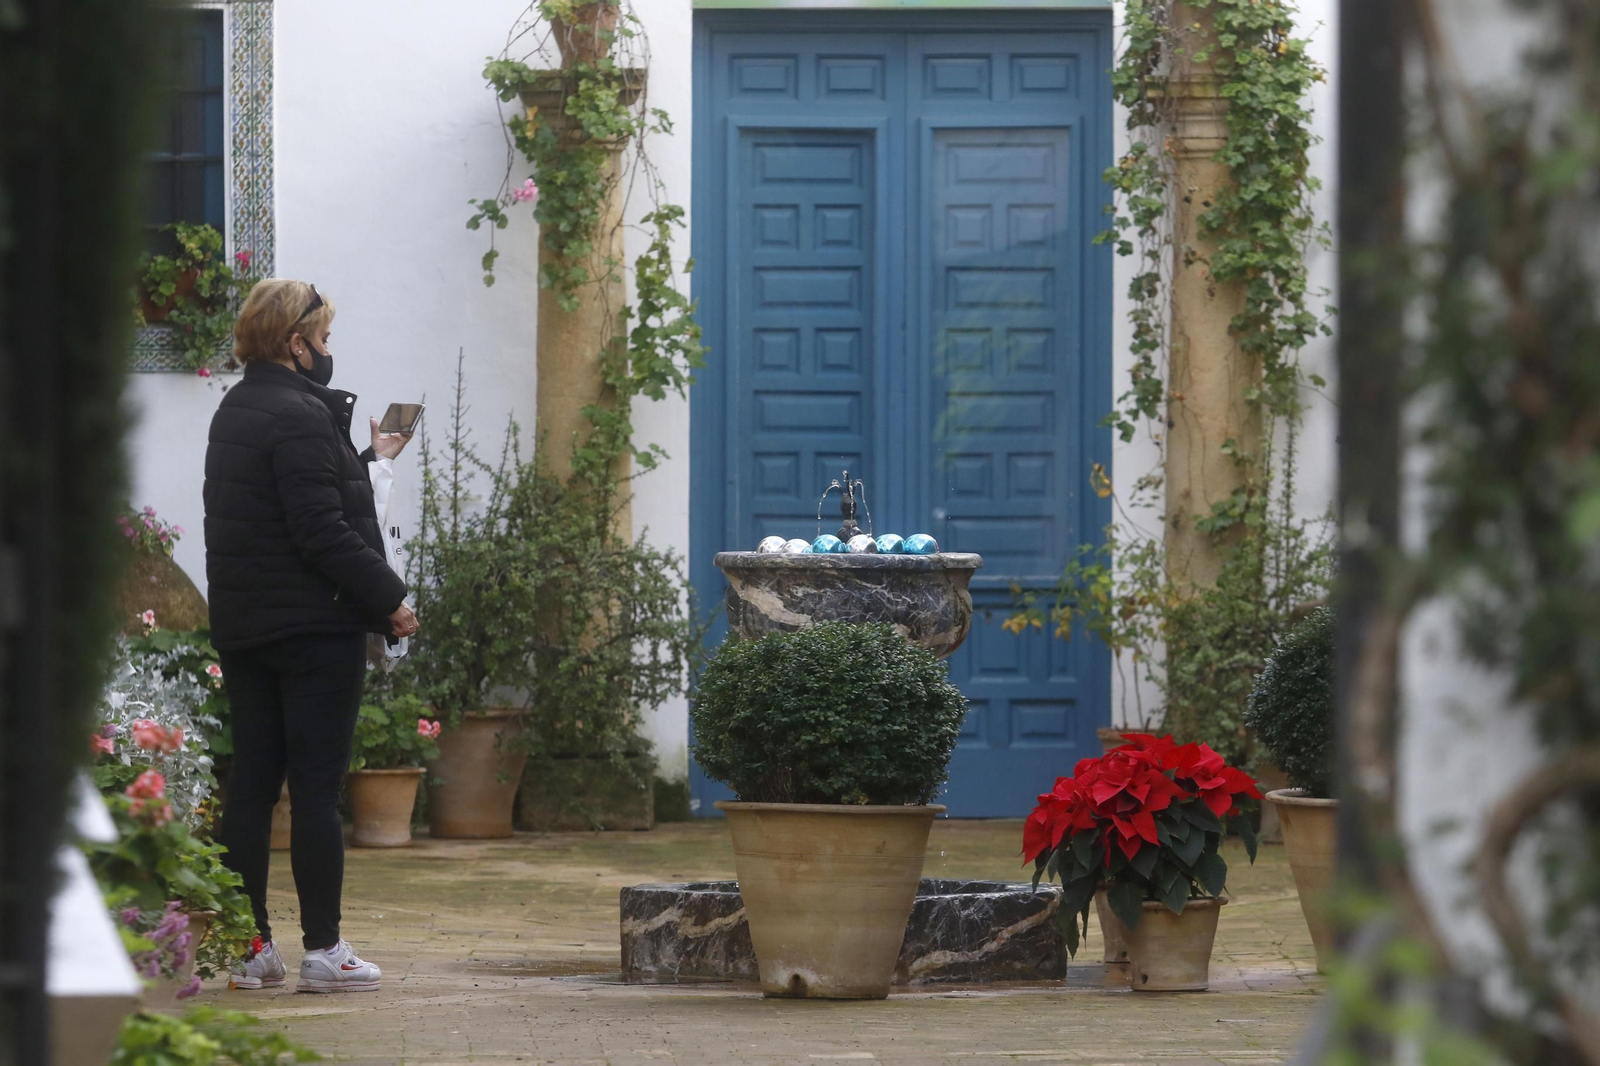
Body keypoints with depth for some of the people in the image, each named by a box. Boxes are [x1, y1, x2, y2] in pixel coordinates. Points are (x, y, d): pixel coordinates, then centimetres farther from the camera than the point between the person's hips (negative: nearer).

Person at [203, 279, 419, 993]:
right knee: (317, 786, -4)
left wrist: (368, 459, 37)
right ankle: (322, 950, -2)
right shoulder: (300, 416, -15)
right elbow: (323, 531, -20)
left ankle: (249, 947, 9)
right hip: (314, 625, -9)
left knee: (251, 784, 8)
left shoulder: (234, 413, 14)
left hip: (242, 627, 9)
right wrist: (389, 597, -14)